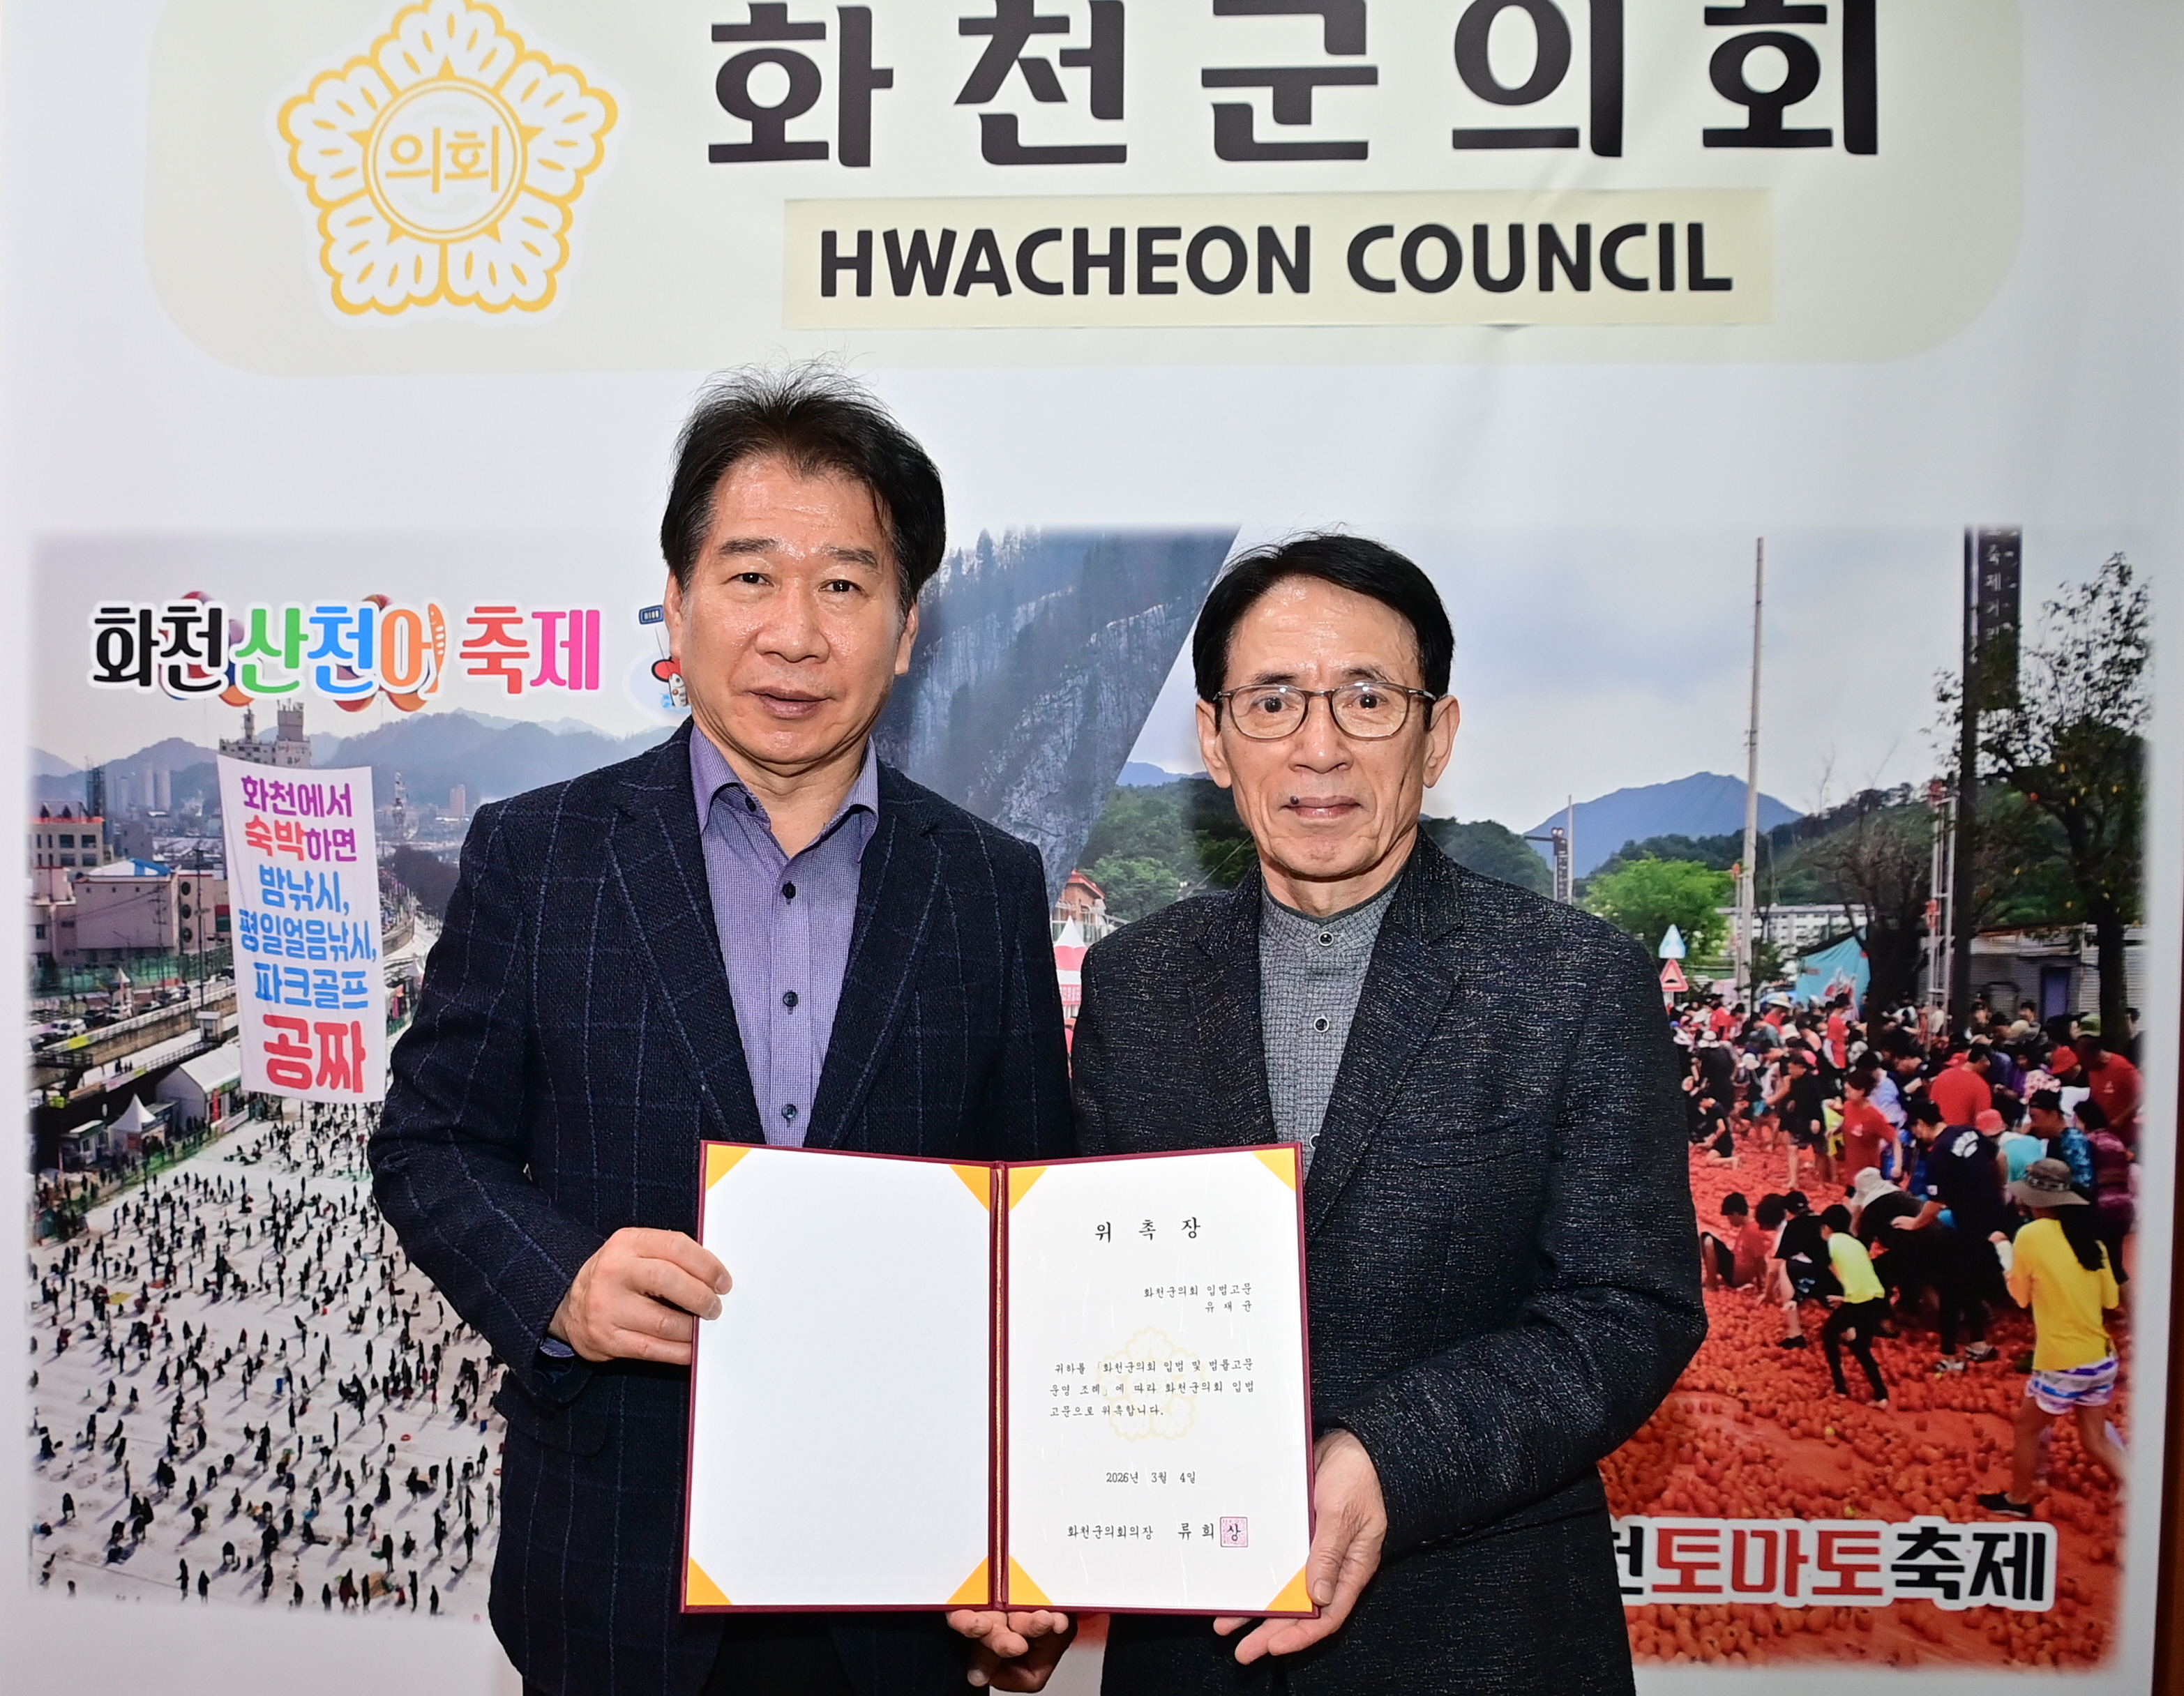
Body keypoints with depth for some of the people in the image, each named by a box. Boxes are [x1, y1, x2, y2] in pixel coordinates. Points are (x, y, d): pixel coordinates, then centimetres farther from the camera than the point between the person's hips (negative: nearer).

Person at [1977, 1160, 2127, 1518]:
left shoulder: (2031, 1236, -14)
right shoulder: (2089, 1237, 2)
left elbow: (2020, 1295, -2)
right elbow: (2110, 1298, 9)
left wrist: (2003, 1253, 12)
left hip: (2063, 1363, -5)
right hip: (2101, 1358, 5)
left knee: (2026, 1427, 15)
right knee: (2095, 1438, 19)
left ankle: (2017, 1499, 29)